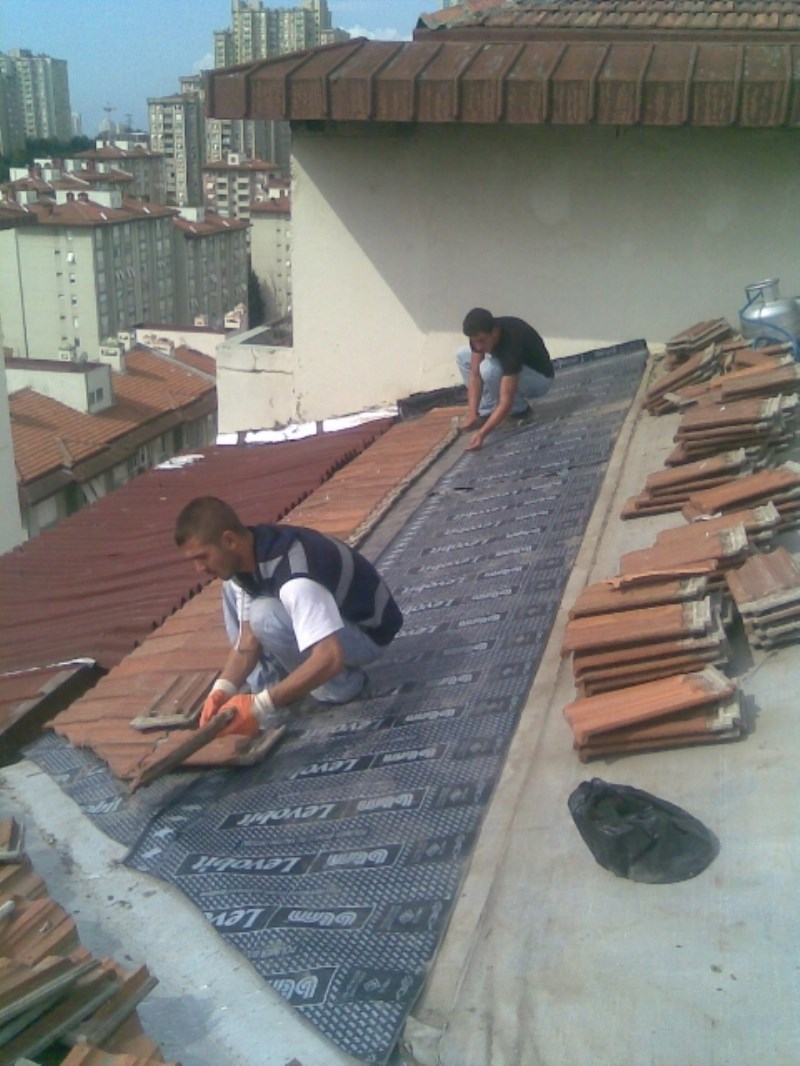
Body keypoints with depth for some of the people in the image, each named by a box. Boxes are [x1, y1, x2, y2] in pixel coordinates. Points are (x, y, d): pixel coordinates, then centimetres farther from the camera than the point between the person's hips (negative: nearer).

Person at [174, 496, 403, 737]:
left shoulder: (295, 576, -37)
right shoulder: (246, 558, -9)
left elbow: (329, 659, -44)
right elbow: (248, 638, -5)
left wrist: (260, 706, -41)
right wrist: (222, 690, -21)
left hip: (367, 631, -8)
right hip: (327, 611, 9)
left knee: (265, 615, -31)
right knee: (234, 587, 1)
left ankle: (340, 685, -10)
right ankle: (264, 683, 1)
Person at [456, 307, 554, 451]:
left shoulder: (512, 343, -39)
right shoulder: (480, 335, -19)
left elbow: (506, 402, -42)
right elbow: (475, 375, -17)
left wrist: (482, 434, -49)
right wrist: (472, 414, -30)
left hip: (539, 378, -7)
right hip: (511, 370, 8)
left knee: (489, 369, -34)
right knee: (462, 355, -5)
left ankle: (519, 409, -9)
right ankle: (488, 411, -1)